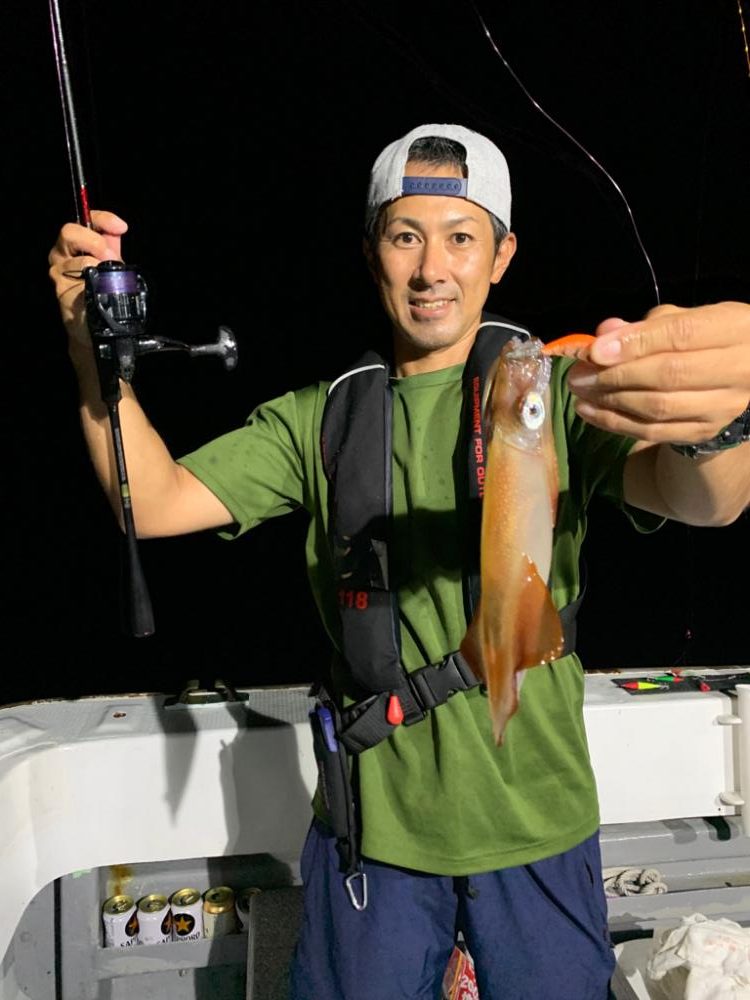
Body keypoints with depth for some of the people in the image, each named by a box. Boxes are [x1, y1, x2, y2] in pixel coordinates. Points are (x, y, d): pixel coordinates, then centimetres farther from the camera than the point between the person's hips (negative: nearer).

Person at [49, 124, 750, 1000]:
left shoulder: (558, 389, -7)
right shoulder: (321, 417, 0)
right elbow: (155, 503, -6)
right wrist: (98, 352, -22)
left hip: (535, 828, -1)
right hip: (371, 823, 2)